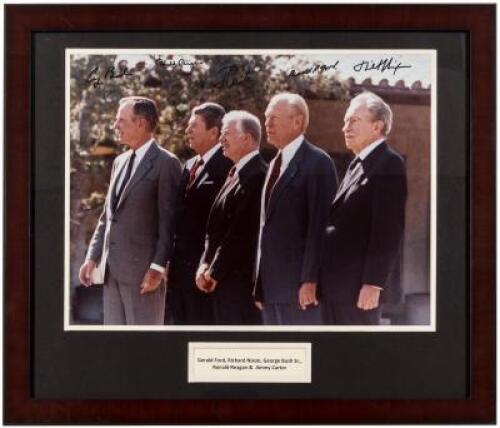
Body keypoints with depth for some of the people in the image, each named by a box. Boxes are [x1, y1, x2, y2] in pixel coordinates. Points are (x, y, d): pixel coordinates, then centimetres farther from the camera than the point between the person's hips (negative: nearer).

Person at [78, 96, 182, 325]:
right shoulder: (120, 161, 17)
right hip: (113, 270, 8)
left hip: (143, 270, -8)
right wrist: (93, 257, 12)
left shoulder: (165, 163, -7)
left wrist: (158, 267, -16)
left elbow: (168, 221, -12)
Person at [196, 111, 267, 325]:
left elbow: (242, 233, -19)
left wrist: (214, 272, -10)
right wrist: (205, 265, 4)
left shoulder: (256, 176, -16)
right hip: (225, 282, 10)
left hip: (242, 282, -9)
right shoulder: (235, 174, 16)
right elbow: (215, 226, 16)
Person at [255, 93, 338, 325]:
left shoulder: (318, 162, -8)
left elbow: (319, 226, -15)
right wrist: (260, 283, 14)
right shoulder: (275, 163, 18)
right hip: (271, 287, 8)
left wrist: (310, 281, -19)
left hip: (300, 287, -8)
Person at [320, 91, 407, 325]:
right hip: (336, 283, 9)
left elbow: (389, 229, -17)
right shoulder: (357, 165, 18)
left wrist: (373, 284, -20)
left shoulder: (389, 164, -10)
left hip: (358, 286, -9)